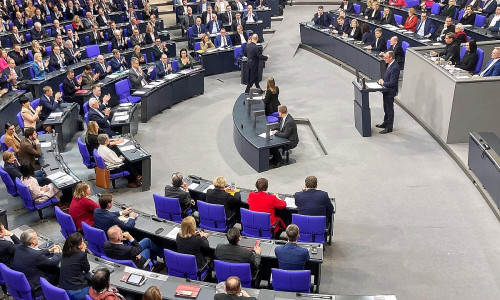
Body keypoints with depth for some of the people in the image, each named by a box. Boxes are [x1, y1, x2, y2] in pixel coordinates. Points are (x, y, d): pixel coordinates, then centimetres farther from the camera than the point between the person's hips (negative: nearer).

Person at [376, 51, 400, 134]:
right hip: (386, 90, 9)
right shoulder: (390, 65, 3)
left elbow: (392, 83, -27)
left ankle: (389, 127, 14)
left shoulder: (395, 68, -26)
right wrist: (382, 80, 0)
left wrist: (383, 83, -13)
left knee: (389, 109, 3)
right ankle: (385, 123, 38)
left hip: (390, 91, -9)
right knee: (386, 108, 22)